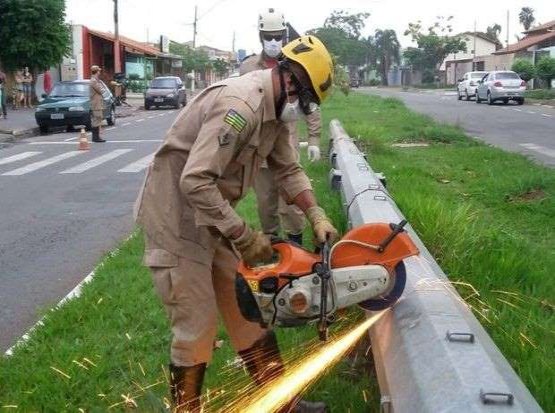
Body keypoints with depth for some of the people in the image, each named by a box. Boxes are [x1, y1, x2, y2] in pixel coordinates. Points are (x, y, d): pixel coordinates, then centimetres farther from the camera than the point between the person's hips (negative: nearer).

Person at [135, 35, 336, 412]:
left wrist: (317, 216, -5)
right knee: (198, 327, -4)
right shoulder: (240, 105, -28)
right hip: (176, 217, -10)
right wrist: (245, 238, -25)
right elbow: (196, 182, -33)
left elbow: (289, 169, 10)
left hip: (211, 218, 10)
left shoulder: (275, 110, 3)